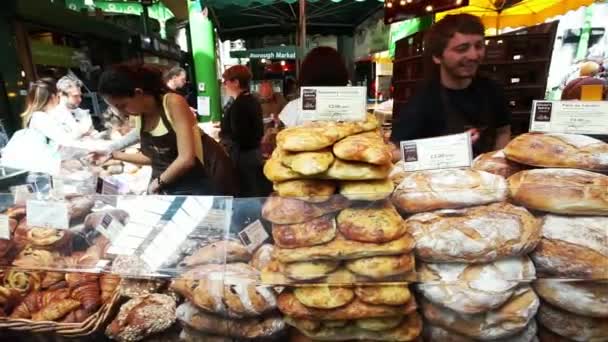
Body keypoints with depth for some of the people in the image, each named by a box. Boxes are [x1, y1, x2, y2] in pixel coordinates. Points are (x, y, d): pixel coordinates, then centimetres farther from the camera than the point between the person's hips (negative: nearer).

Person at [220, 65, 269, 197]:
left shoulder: (238, 105, -20)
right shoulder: (253, 101, 9)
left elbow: (238, 138, -24)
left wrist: (221, 134, -8)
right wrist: (224, 126, 17)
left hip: (243, 156, -9)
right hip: (255, 152, 9)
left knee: (245, 194, 1)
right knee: (258, 190, 16)